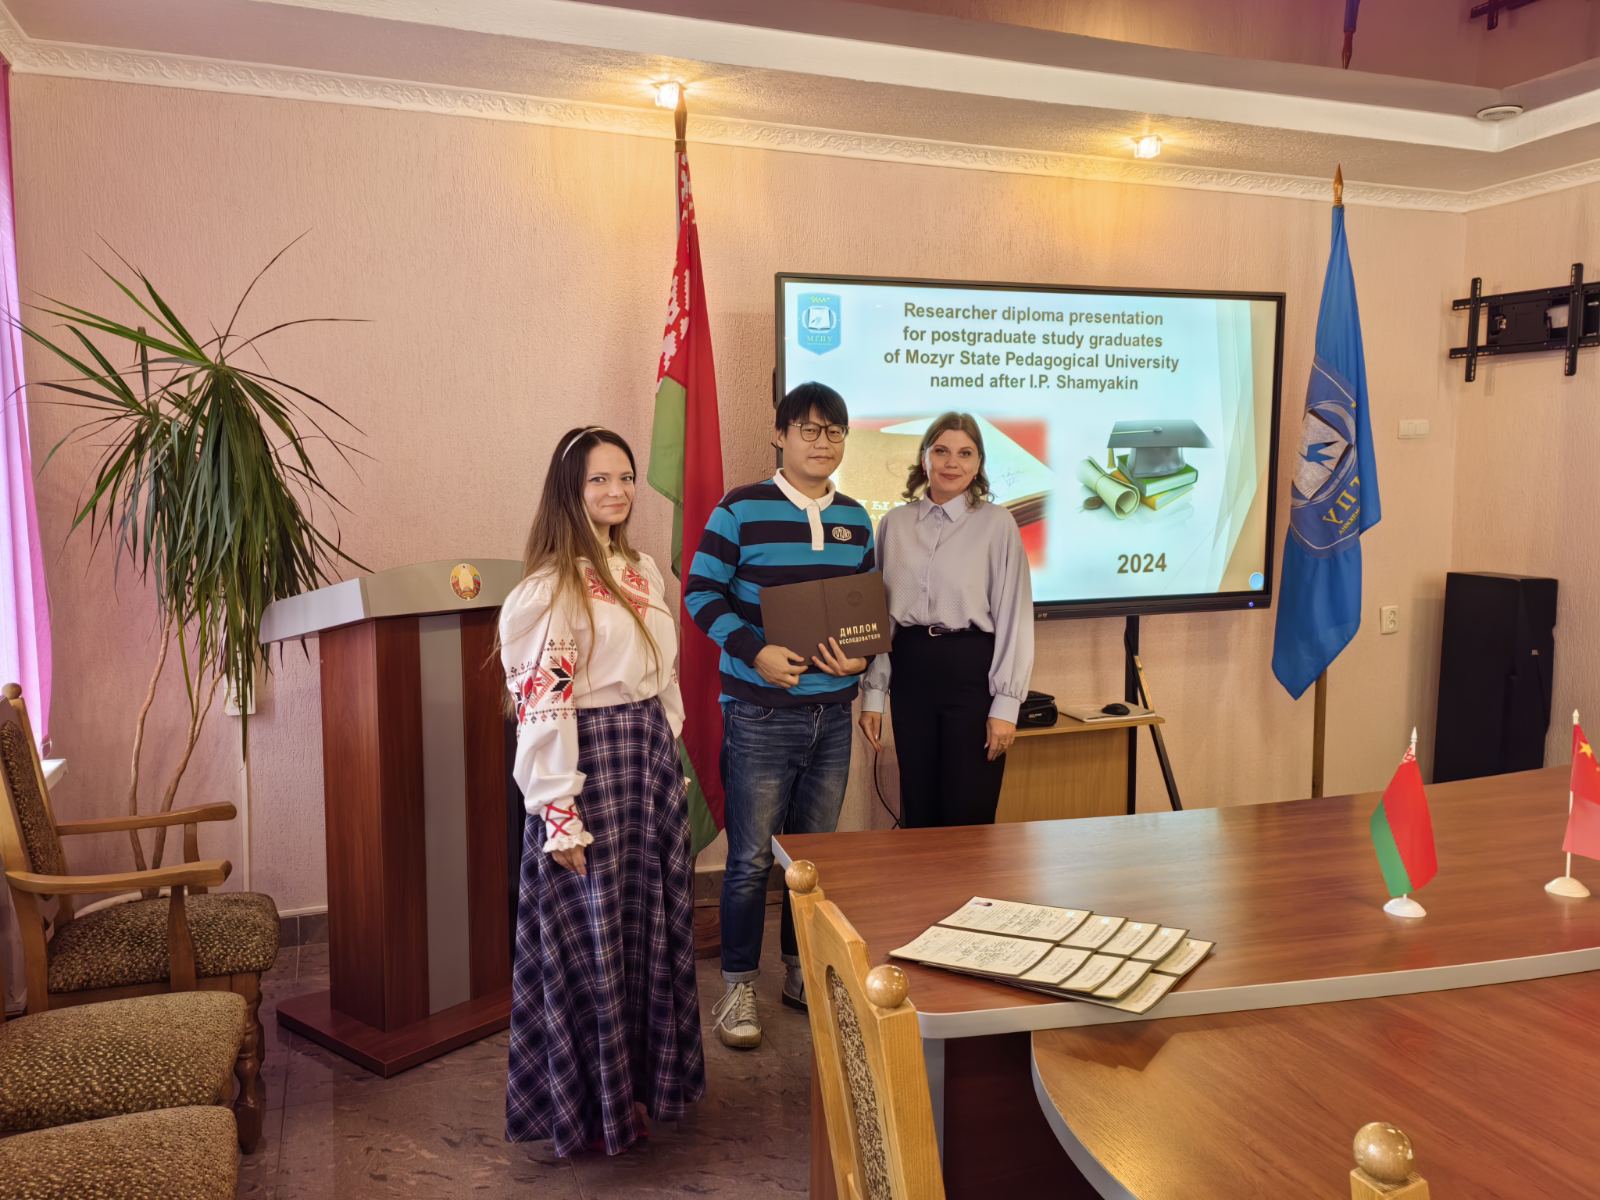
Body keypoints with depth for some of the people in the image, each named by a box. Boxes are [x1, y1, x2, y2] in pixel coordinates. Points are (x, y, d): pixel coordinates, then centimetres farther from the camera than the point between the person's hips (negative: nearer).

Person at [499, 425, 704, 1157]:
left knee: (653, 924, 15)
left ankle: (645, 1078, 33)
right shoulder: (549, 587, -14)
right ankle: (592, 1104, 22)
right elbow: (541, 707, -17)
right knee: (590, 934, 4)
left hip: (651, 764, 8)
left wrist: (671, 762, 17)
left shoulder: (643, 573, 10)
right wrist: (559, 814, -19)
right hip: (590, 767, -8)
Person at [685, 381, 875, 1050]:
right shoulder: (739, 510, -6)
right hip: (759, 713, -5)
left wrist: (860, 656, -6)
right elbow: (701, 593, -7)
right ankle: (738, 988, 18)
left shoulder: (856, 519, 10)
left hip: (832, 713, 5)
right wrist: (756, 652, -20)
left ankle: (802, 972, 31)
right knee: (751, 858, 2)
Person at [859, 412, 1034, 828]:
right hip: (910, 670, 4)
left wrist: (1005, 703, -9)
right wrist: (873, 693, 6)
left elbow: (1014, 617, -5)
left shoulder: (997, 523, -4)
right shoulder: (895, 524, 6)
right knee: (918, 813, 13)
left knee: (968, 818, 4)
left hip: (973, 670, -3)